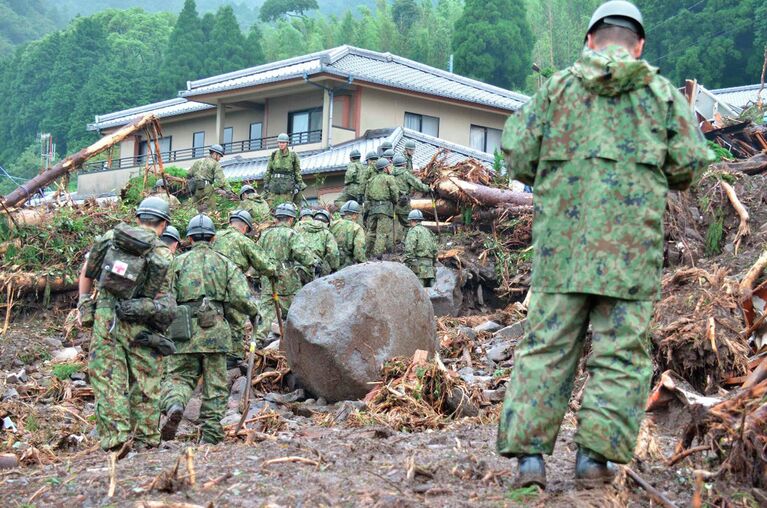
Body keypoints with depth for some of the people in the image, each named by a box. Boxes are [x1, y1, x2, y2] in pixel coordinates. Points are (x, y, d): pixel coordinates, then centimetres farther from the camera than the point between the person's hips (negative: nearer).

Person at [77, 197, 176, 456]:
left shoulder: (111, 236, 6)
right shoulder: (163, 254, -3)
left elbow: (86, 272, 13)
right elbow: (163, 299, -2)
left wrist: (83, 303, 22)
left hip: (105, 317, 2)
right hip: (139, 324, -2)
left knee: (108, 380, 4)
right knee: (145, 383, 9)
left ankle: (116, 439, -4)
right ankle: (145, 440, 12)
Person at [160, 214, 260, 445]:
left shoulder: (178, 262, 6)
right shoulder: (225, 263, 7)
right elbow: (241, 297, -4)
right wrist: (253, 313, 16)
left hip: (185, 329, 0)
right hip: (216, 330, 0)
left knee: (179, 376, 9)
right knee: (215, 385, 8)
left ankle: (174, 406, -20)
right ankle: (211, 433, 8)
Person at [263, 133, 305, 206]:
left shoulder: (293, 155, 3)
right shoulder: (274, 155, 9)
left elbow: (297, 171, 5)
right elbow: (268, 170, 12)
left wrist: (299, 184, 1)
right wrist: (266, 183, 7)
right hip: (275, 183, 2)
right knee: (271, 205, -4)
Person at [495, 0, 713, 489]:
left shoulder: (558, 87, 8)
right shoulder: (662, 92, 7)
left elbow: (517, 153, 4)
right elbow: (691, 161, 2)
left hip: (561, 239, 1)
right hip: (630, 245, -1)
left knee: (547, 345, 4)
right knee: (621, 351, 6)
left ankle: (529, 452, 0)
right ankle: (595, 454, 3)